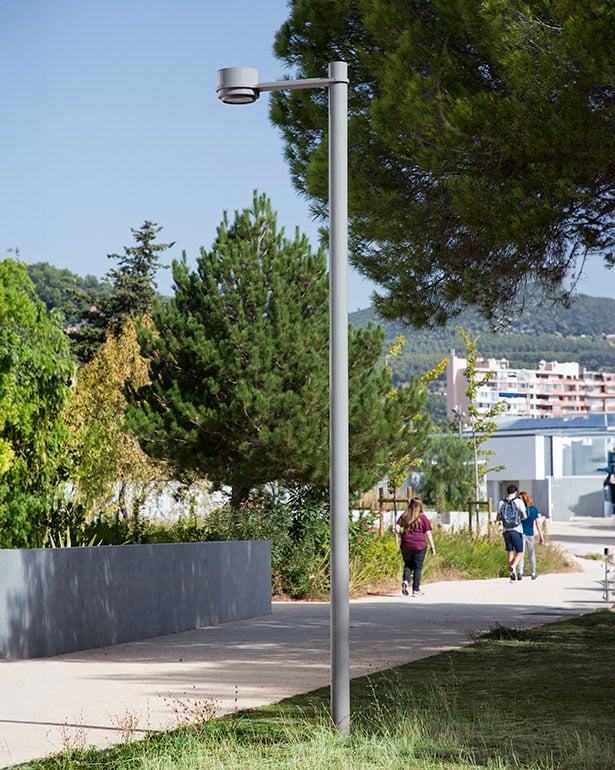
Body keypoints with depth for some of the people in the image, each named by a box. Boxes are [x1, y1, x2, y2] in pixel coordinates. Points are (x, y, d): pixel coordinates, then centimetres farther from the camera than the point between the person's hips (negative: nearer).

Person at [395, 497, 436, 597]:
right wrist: (432, 547, 0)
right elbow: (428, 533, -5)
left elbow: (397, 528, -3)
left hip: (406, 546, 3)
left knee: (408, 565, 18)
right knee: (418, 567, 5)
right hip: (419, 546, -3)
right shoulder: (423, 518, -3)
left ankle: (406, 581, -8)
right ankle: (416, 590, 6)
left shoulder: (404, 516, 5)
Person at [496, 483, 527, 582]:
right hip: (517, 530, -3)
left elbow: (498, 518, 9)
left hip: (506, 531, 3)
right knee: (519, 553, 4)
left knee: (510, 553, 11)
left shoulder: (501, 503, 4)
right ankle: (513, 566, -25)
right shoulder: (519, 501, -7)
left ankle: (512, 576, 7)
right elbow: (525, 516, -8)